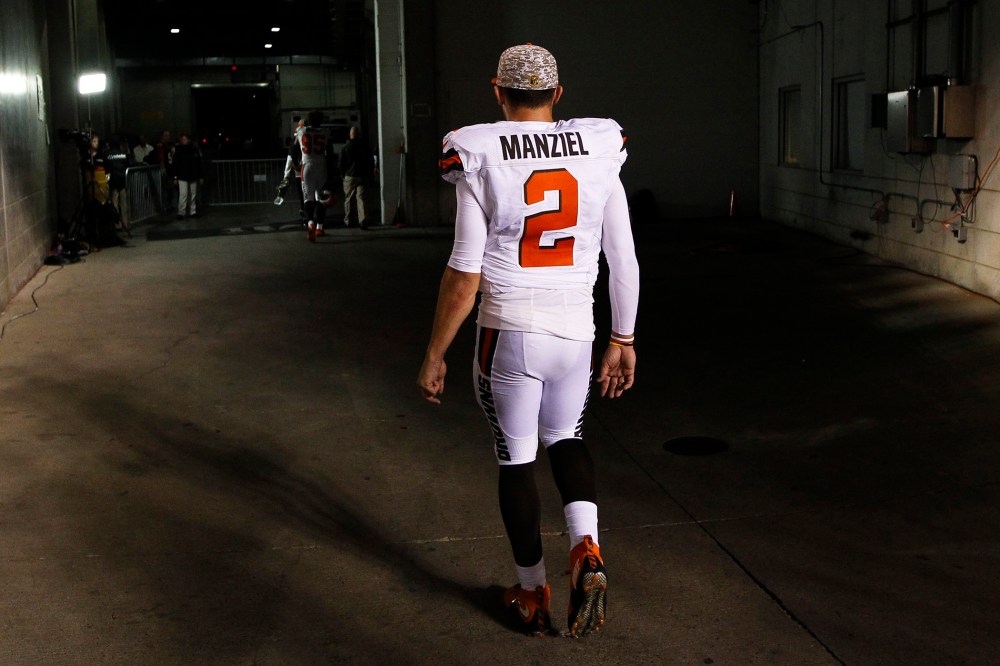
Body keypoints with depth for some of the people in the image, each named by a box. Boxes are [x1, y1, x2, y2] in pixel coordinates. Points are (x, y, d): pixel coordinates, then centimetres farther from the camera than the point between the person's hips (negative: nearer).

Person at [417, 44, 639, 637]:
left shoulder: (481, 160, -9)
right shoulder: (600, 152, -1)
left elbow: (465, 275, -11)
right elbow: (624, 260, 3)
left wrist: (435, 355, 0)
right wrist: (624, 340, 15)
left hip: (508, 333, -3)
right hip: (576, 332, 3)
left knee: (517, 459, 14)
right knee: (566, 438, 27)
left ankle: (533, 595, 26)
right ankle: (587, 551, 5)